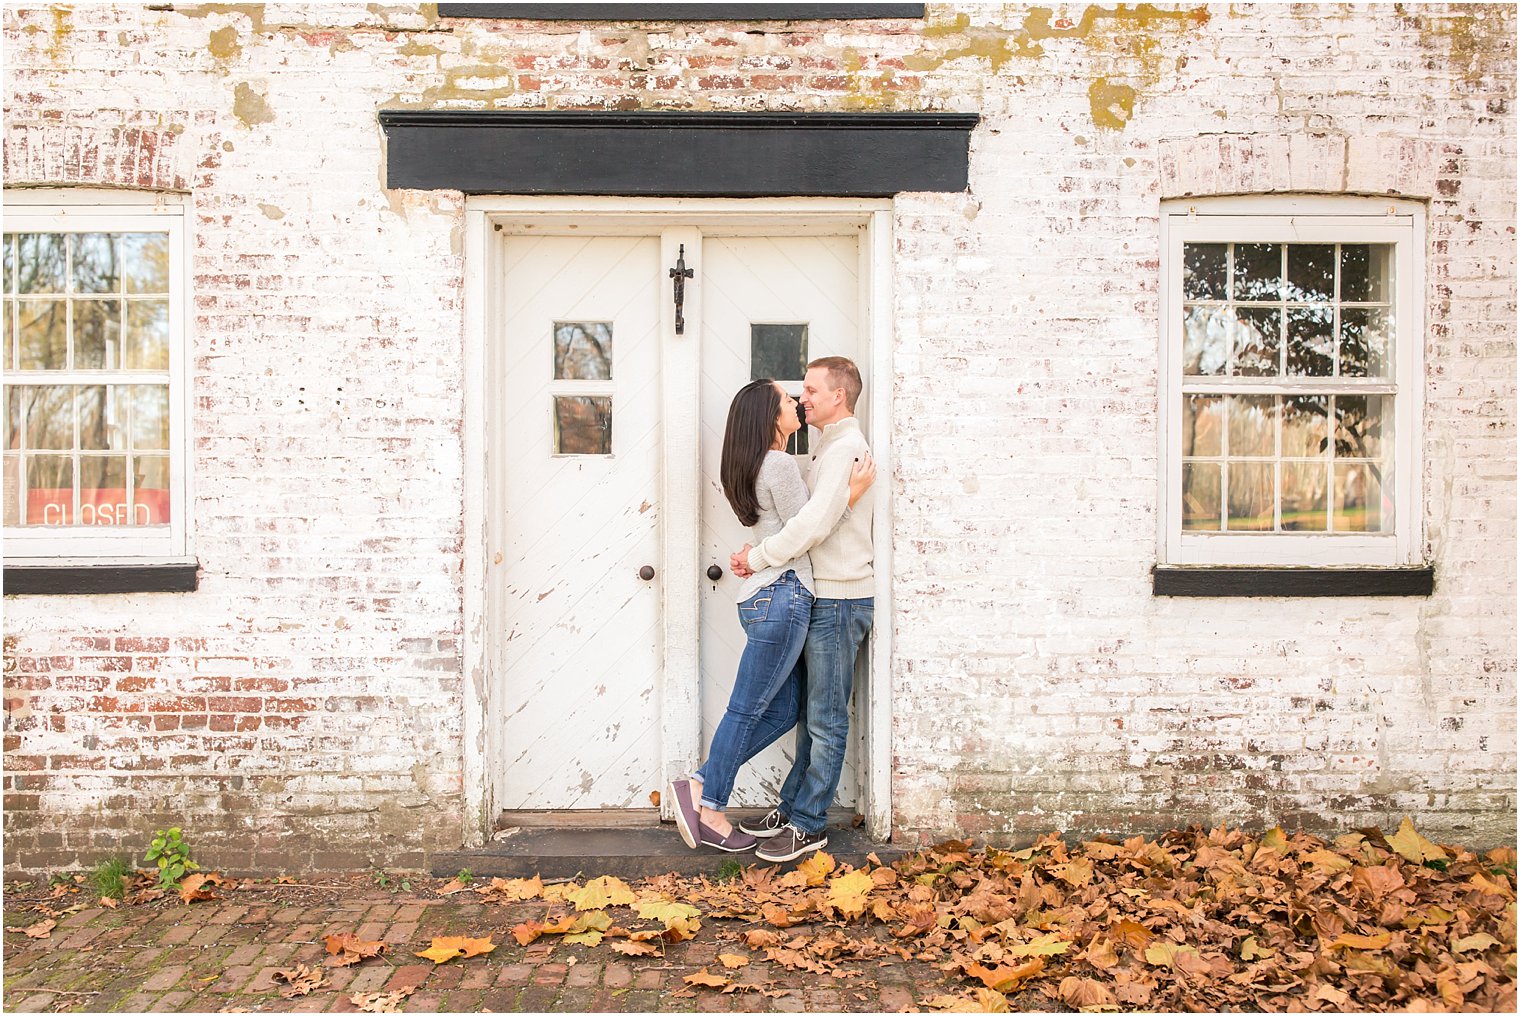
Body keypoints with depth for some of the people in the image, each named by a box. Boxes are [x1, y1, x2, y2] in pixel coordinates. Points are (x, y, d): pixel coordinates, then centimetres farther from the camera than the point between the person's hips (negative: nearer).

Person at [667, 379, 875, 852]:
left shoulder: (756, 466, 19)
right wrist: (853, 492, -9)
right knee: (747, 709, -1)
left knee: (782, 710, 11)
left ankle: (701, 786, 13)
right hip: (782, 595, -10)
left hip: (765, 597, 10)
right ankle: (710, 807, 8)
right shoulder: (780, 464, -12)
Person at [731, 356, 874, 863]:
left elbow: (814, 523, -23)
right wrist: (762, 551, 3)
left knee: (826, 720, -1)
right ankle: (792, 806, 24)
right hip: (824, 598, 10)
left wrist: (757, 557, -13)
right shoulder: (832, 446, 19)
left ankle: (808, 825, 7)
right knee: (810, 712, 15)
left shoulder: (845, 448, -14)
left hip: (839, 600, -10)